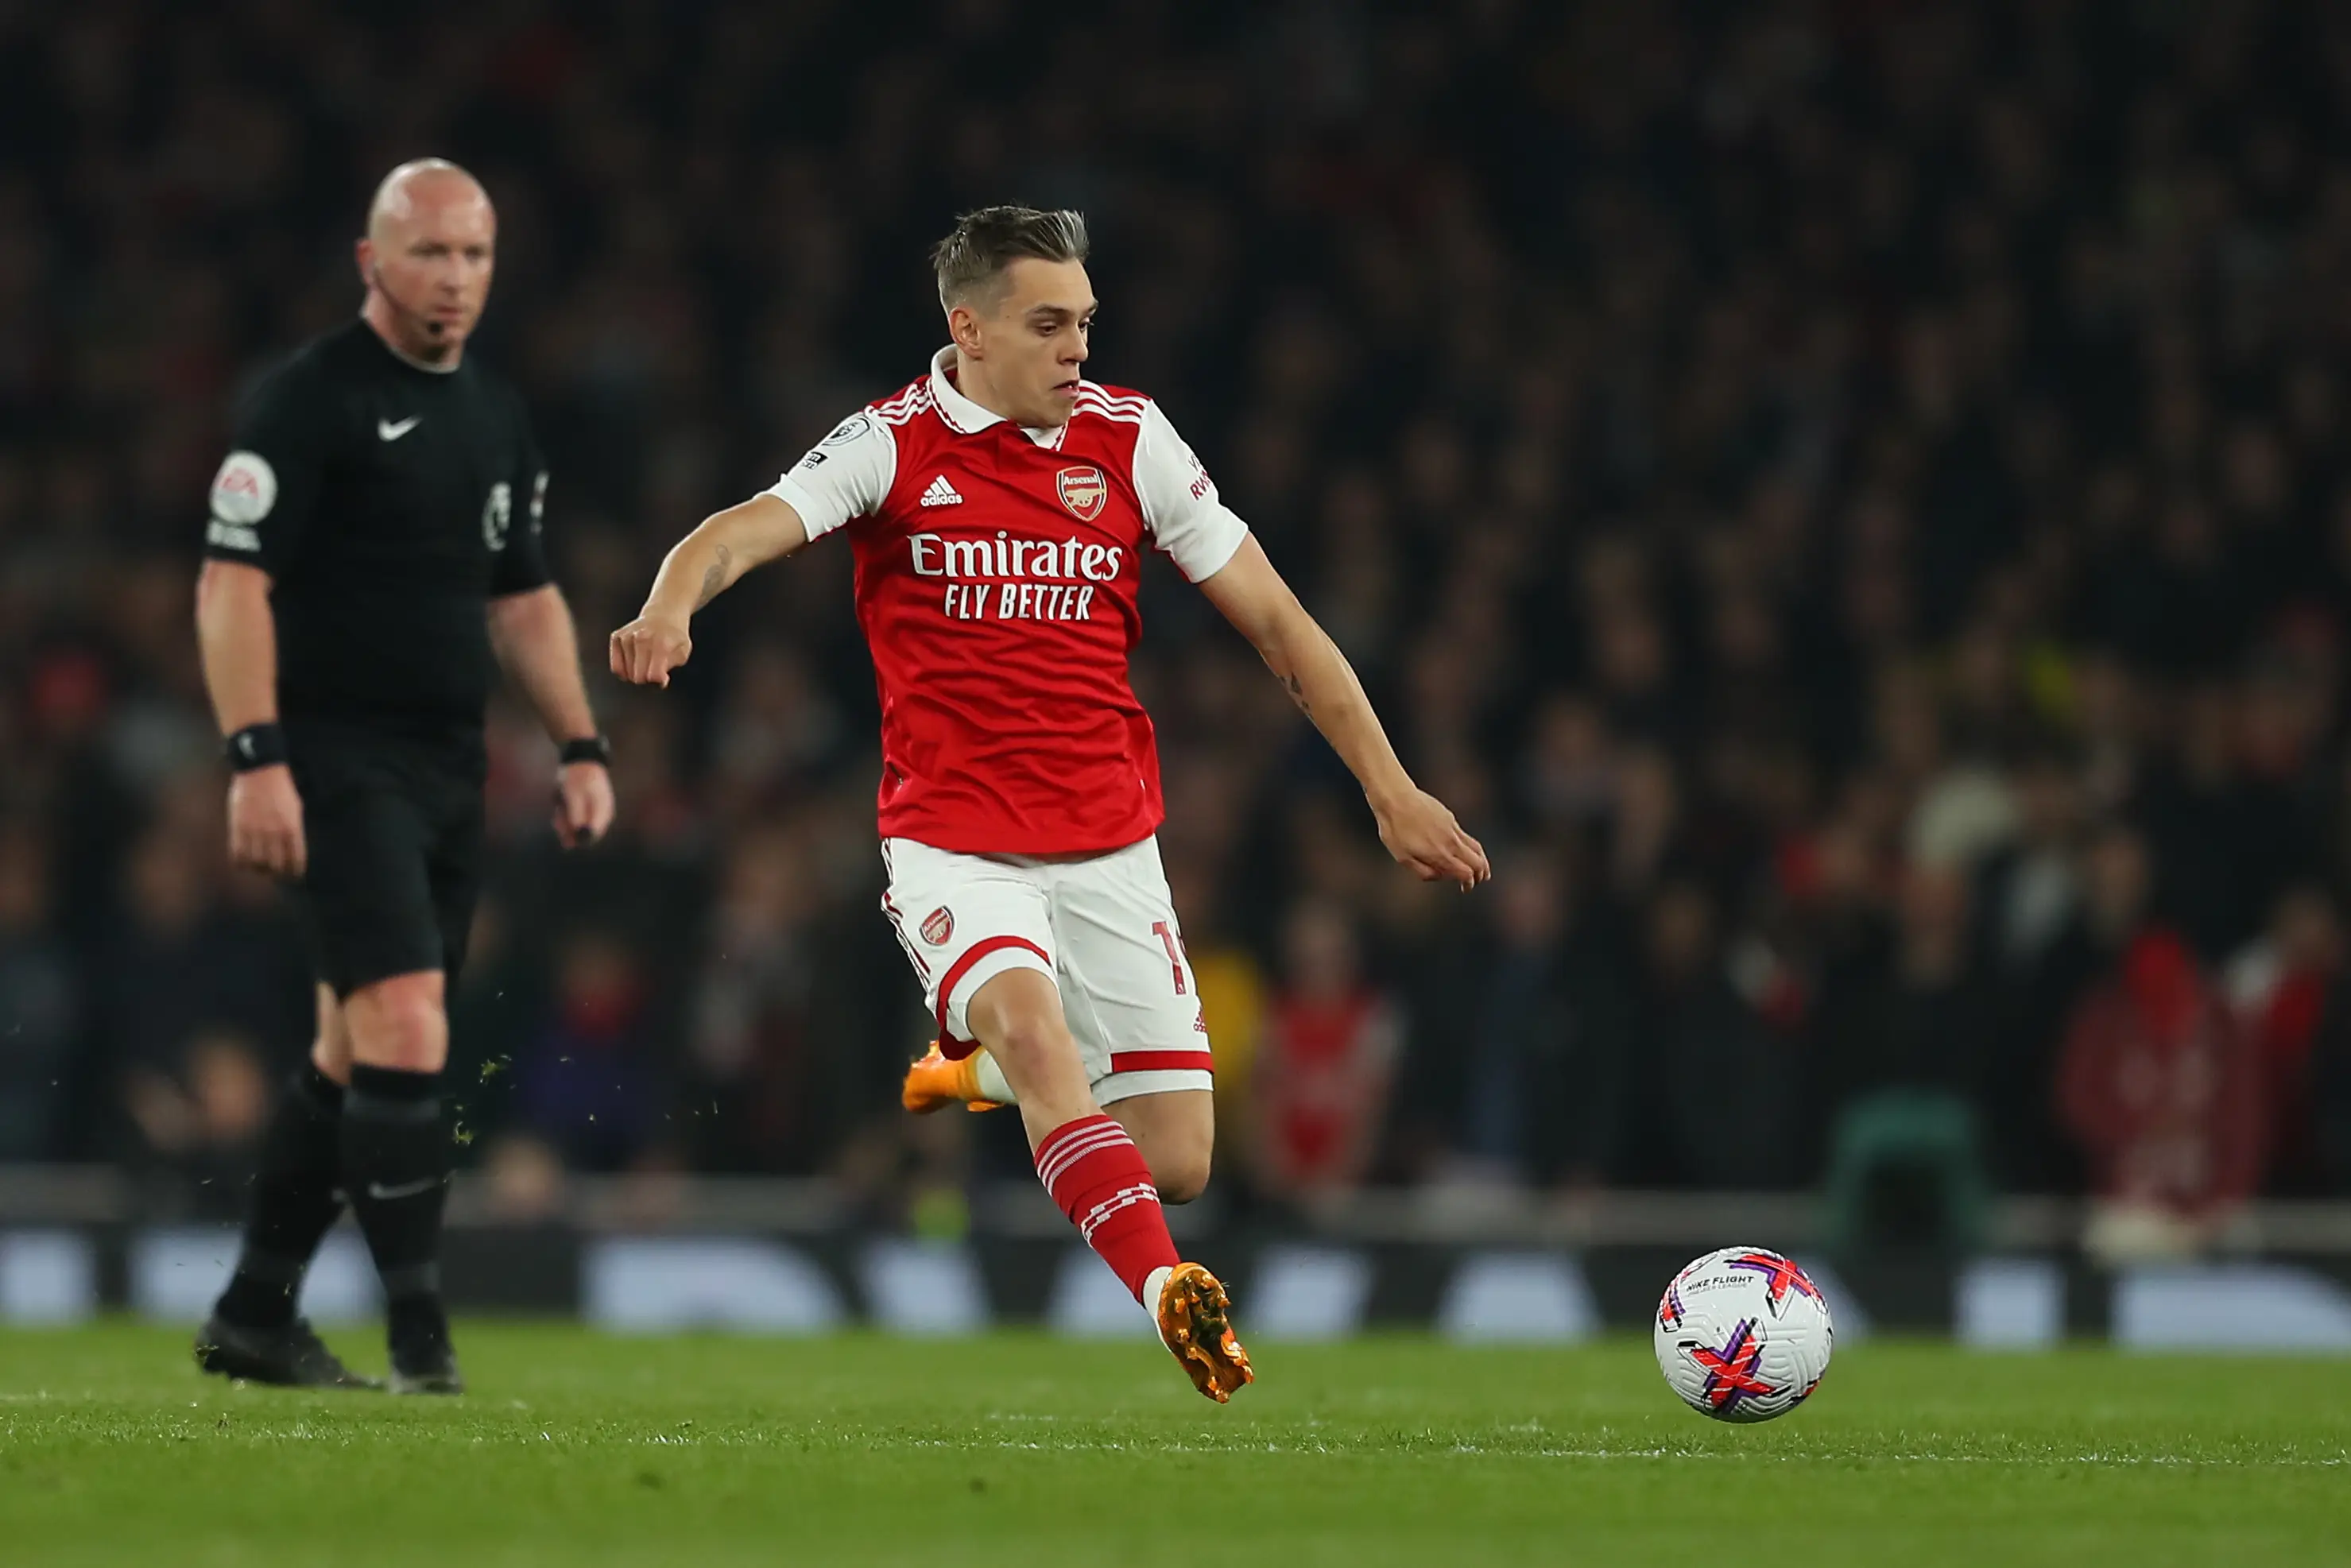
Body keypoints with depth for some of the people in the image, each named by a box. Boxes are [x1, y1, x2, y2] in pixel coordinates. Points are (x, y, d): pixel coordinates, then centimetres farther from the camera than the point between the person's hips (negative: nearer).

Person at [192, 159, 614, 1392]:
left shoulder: (498, 417, 14)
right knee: (405, 1034, -17)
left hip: (448, 774, 8)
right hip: (337, 767, -8)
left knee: (356, 1055, 10)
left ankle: (254, 1315, 19)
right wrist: (257, 758, -21)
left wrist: (580, 747, 14)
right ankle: (420, 1332, -14)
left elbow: (525, 598, 23)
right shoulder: (307, 400, -9)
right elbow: (231, 583, -13)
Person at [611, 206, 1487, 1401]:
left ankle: (985, 1066, 28)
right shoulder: (895, 445, -5)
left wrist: (1391, 790, 6)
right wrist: (668, 610, -44)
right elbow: (746, 530, -21)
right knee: (1030, 1017, -34)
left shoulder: (1129, 439, 3)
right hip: (952, 840, -3)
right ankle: (1166, 1290, -40)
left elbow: (1273, 618, 8)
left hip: (1107, 842, 3)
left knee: (1175, 1163, -2)